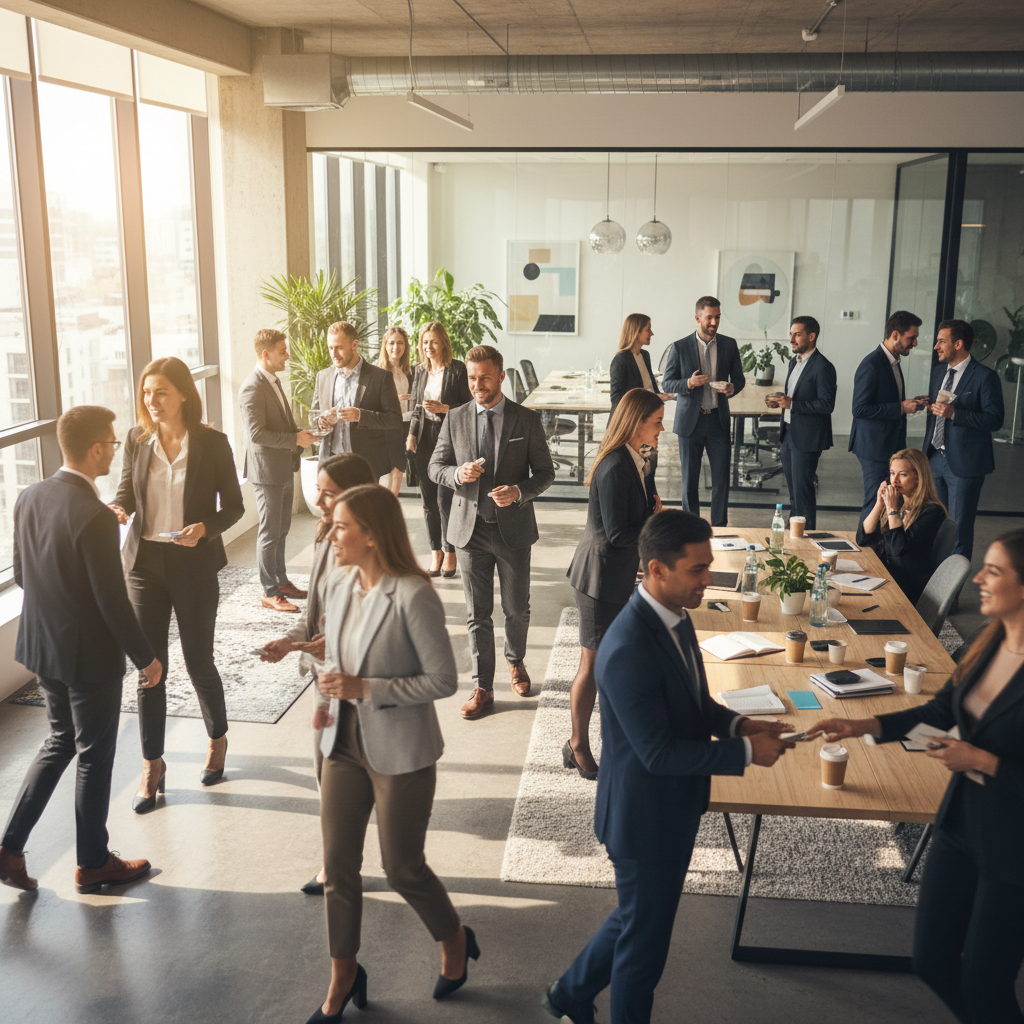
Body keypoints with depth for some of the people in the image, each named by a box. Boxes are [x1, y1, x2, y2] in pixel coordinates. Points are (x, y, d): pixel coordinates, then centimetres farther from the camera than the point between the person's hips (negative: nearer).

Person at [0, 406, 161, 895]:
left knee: (60, 740, 25)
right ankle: (93, 863, 26)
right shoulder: (96, 517, -27)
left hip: (40, 644, 7)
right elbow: (113, 602, -22)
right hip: (90, 653, -7)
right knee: (95, 756, 10)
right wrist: (145, 657, -10)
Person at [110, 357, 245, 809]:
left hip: (194, 564, -2)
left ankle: (217, 738, 37)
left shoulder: (212, 443, -9)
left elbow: (233, 507, -3)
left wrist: (204, 528, -22)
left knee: (198, 661, 9)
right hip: (145, 562, 2)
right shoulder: (137, 439, -1)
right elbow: (126, 492, 9)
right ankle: (152, 762, 22)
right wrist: (116, 510, -14)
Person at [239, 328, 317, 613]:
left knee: (281, 530, 17)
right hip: (267, 470, -9)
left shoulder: (273, 381, 14)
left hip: (284, 468, 9)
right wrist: (295, 440, -21)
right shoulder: (252, 387, -18)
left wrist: (301, 434, 5)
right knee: (269, 533, -2)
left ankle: (281, 581, 28)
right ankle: (270, 593, 6)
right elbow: (256, 433, -24)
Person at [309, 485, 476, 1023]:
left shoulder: (413, 597, -23)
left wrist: (365, 689, -24)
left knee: (402, 869, 9)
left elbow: (443, 680, -20)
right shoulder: (340, 585, 0)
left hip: (400, 753, -6)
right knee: (337, 866, 13)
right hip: (345, 744, 6)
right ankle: (343, 978, 33)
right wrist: (333, 694, 14)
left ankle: (455, 942, 39)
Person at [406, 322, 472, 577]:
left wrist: (445, 409, -17)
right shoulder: (420, 370, 11)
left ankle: (450, 554, 10)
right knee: (428, 501, 7)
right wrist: (411, 434, 4)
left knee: (445, 500, -5)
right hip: (424, 440, 5)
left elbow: (471, 406, -5)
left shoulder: (457, 369, -6)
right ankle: (436, 552, 19)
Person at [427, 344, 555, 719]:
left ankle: (515, 662, 40)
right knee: (477, 614, 6)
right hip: (471, 528, 1)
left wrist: (519, 491, -19)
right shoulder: (455, 419, 2)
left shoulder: (527, 420, -3)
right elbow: (435, 467, 7)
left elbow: (545, 472, 0)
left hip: (513, 527, -1)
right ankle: (482, 687, 17)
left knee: (517, 609, 12)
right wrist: (458, 474, -15)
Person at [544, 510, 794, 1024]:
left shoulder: (675, 617, -2)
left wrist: (737, 723, -6)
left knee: (637, 920, 28)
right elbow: (658, 752, -27)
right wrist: (746, 751, -22)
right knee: (645, 940, 13)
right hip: (646, 819, -9)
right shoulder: (629, 649, -32)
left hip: (675, 808, 9)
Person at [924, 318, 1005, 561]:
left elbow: (995, 419, -18)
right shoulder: (938, 371, 11)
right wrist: (926, 448, 12)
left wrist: (954, 413, -26)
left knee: (959, 526, 1)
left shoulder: (985, 377, -13)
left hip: (963, 463, -7)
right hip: (935, 457, 7)